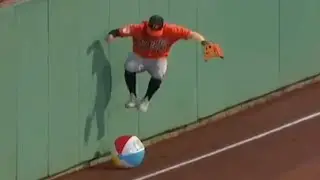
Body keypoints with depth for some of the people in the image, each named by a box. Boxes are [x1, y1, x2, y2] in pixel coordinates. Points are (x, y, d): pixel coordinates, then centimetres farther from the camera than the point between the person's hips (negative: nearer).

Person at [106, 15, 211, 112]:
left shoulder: (171, 30, -27)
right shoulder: (139, 29, -28)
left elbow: (190, 34, -32)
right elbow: (121, 31, -37)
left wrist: (203, 41, -49)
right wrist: (112, 35, -59)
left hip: (159, 59, 0)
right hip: (138, 57, 0)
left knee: (158, 75, -29)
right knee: (129, 68, -27)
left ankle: (146, 100, -3)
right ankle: (133, 97, -6)